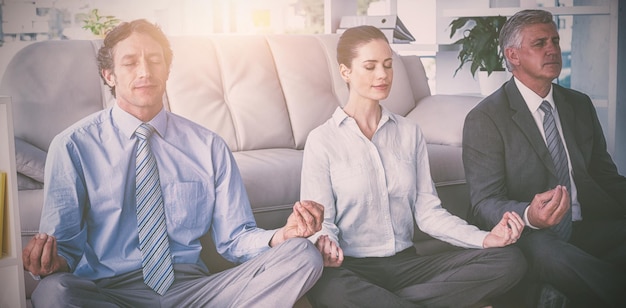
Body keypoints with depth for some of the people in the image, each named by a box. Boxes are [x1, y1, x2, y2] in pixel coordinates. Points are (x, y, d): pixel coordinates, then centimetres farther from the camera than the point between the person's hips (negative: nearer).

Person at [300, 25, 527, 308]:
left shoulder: (410, 133, 12)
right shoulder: (322, 141, 0)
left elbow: (428, 210, 7)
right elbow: (321, 220, -3)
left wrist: (484, 239, -9)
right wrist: (325, 243, -28)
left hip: (405, 263, 5)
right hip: (353, 268, -5)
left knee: (510, 261, -17)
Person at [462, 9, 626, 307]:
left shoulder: (580, 105, 15)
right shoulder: (484, 118, -4)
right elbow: (486, 204, -10)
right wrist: (530, 215, -31)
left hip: (590, 226, 5)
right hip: (529, 237, -4)